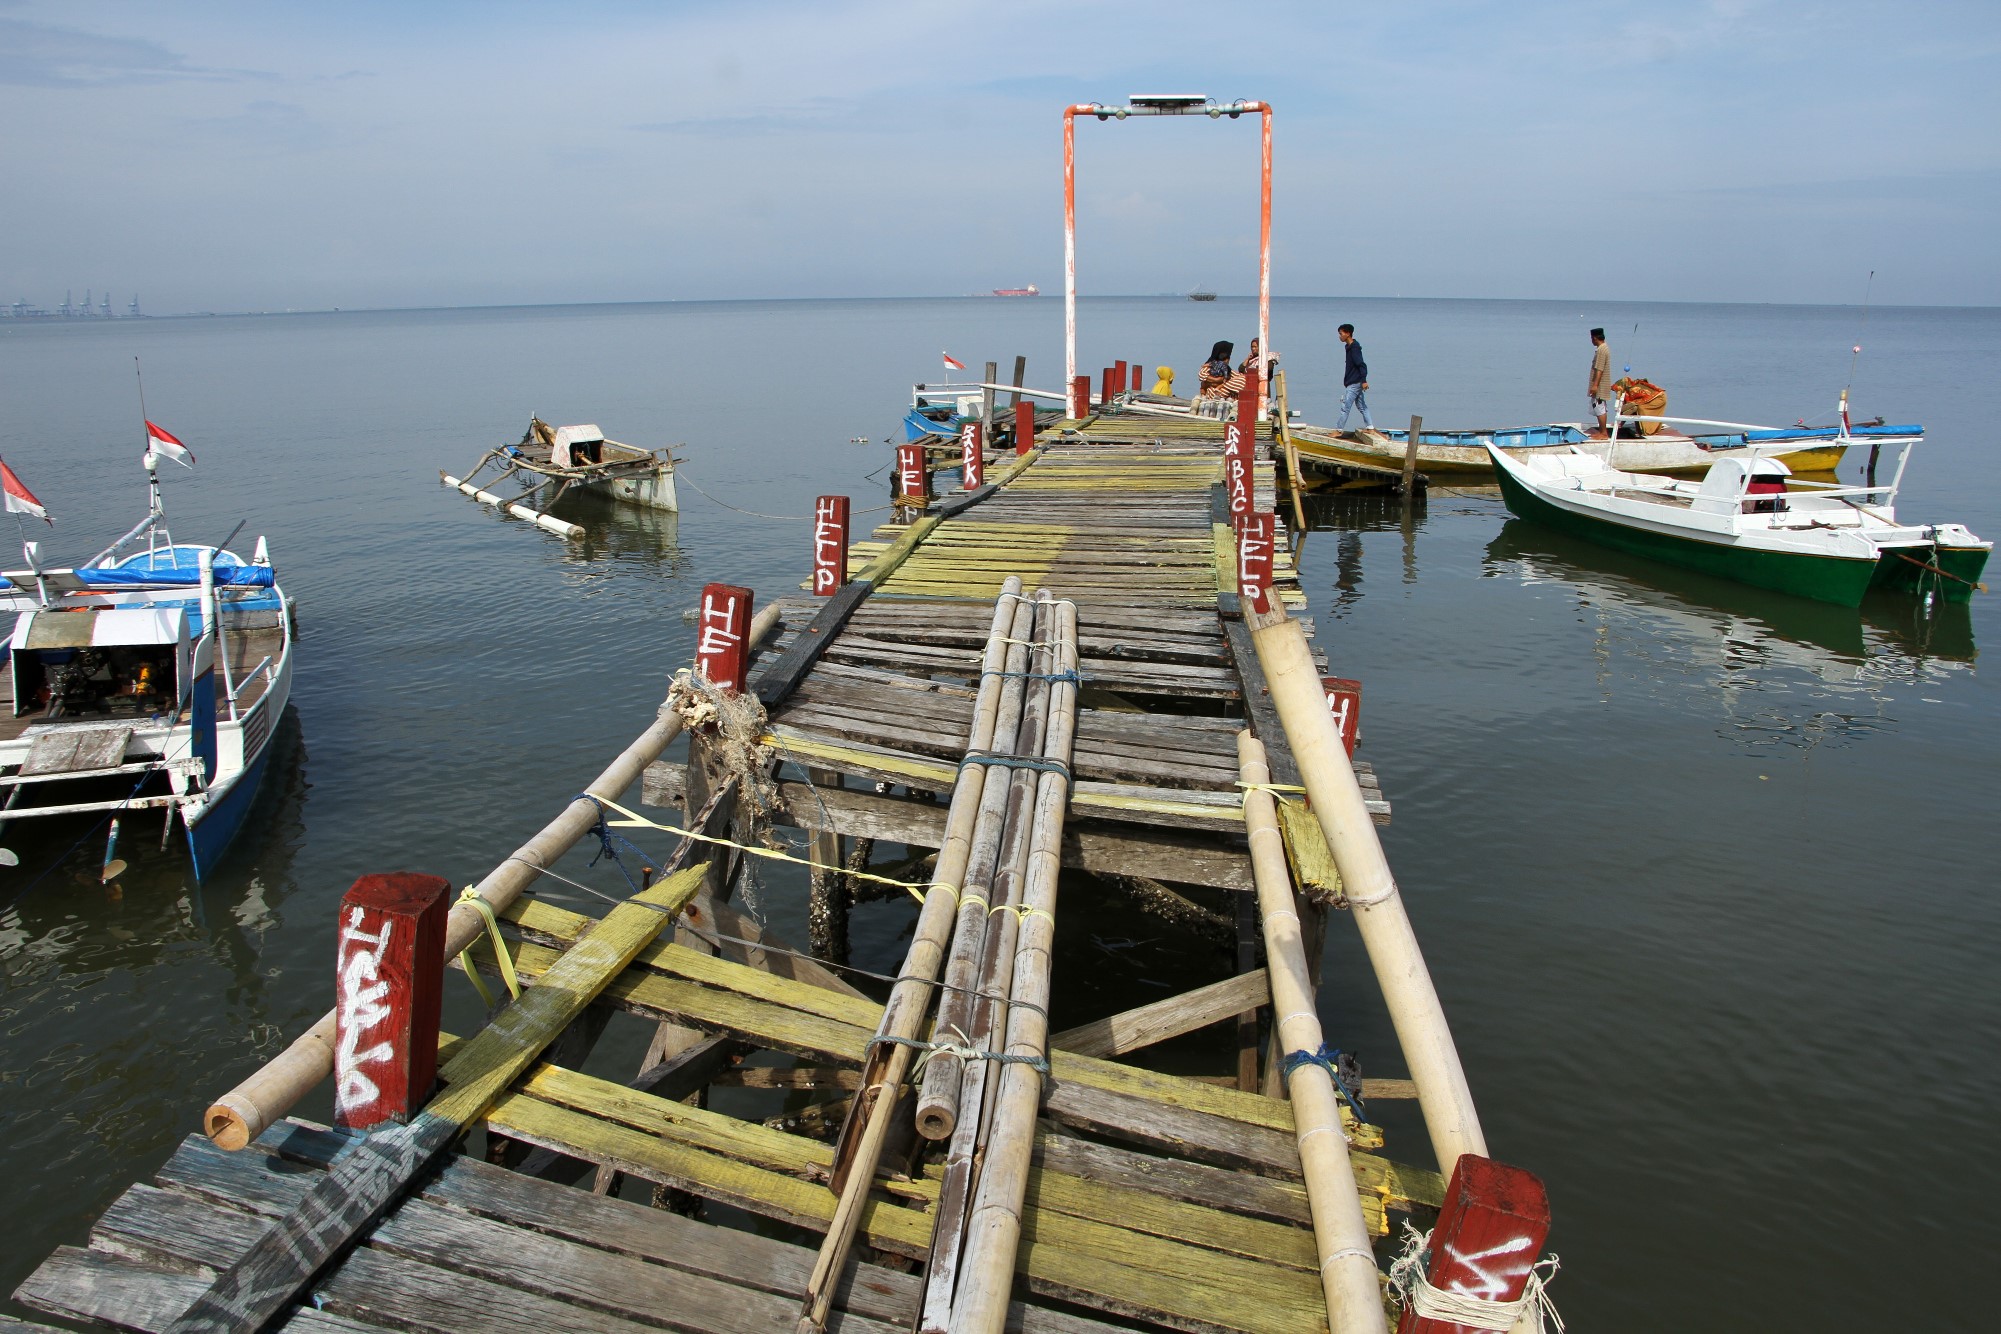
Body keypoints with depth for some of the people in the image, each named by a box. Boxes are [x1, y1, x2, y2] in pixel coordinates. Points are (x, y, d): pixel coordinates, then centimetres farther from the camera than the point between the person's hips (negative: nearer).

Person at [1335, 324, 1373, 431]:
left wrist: (1364, 380, -27)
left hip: (1354, 383, -10)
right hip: (1356, 382, 10)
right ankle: (1371, 428, 17)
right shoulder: (1350, 347, 12)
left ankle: (1338, 430, 1)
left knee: (1345, 407, -5)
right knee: (1362, 406, 13)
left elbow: (1362, 365, -23)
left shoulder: (1354, 348, -18)